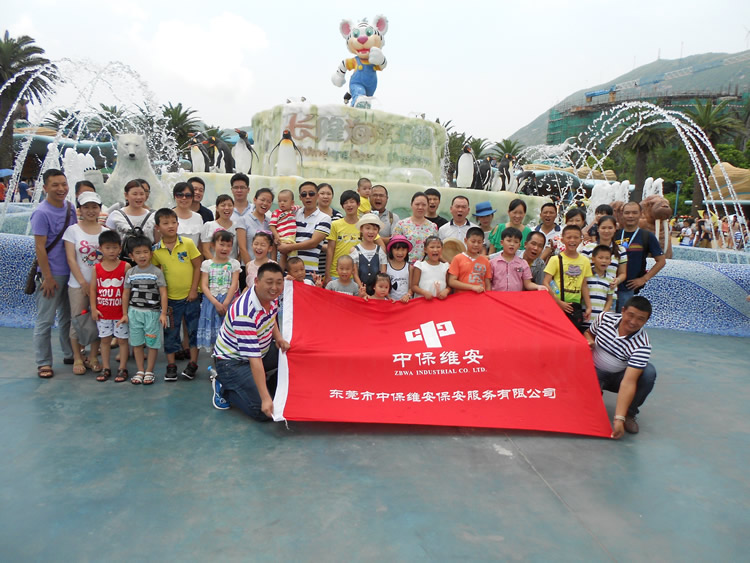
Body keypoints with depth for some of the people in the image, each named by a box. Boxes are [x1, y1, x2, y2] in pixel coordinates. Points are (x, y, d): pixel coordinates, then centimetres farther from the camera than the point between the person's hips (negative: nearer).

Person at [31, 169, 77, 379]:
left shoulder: (70, 207, 6)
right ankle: (43, 363, 11)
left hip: (70, 272, 7)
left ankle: (70, 354, 29)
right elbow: (40, 247, -14)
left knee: (67, 317, 17)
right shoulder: (41, 213, -14)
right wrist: (48, 277, -15)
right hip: (51, 274, -7)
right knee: (45, 320, 2)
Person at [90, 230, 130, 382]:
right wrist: (93, 308, -2)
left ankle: (122, 369, 15)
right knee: (105, 340, 12)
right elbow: (92, 288, 4)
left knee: (122, 339, 5)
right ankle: (105, 368, 22)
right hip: (103, 312, 3)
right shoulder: (97, 268, 1)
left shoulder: (125, 267, -7)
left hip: (121, 312, -3)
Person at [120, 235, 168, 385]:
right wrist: (125, 313, 8)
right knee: (137, 343, 10)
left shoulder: (156, 272, -7)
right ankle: (140, 371, 22)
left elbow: (163, 293, -8)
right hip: (134, 312, 3)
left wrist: (163, 313, -12)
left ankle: (149, 371, 15)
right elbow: (126, 294, 10)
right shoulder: (130, 273, 3)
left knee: (152, 343, 2)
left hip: (152, 312, -3)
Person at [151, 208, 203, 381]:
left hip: (190, 296, -1)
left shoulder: (188, 243, -7)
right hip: (170, 298, 1)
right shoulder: (156, 250, -3)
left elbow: (198, 266, -4)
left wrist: (194, 290, -7)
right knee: (170, 332, 9)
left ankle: (193, 364, 19)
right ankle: (171, 366, 21)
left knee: (194, 329, 6)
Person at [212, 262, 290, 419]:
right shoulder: (245, 314, -35)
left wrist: (279, 338, -3)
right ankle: (223, 388, 6)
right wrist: (265, 399, -37)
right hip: (233, 361, -8)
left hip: (261, 350, 8)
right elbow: (254, 359, -36)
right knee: (263, 411, -16)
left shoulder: (272, 296, -8)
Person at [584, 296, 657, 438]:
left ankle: (629, 413, -9)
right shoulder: (605, 318, -16)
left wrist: (619, 418, -39)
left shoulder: (642, 345, -26)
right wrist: (589, 341, -18)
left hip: (619, 376, 0)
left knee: (649, 373, -31)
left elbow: (628, 381, -34)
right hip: (595, 373, 1)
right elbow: (588, 333, 8)